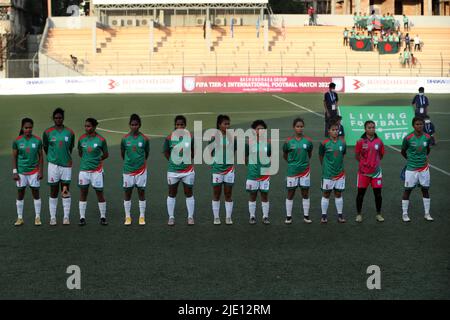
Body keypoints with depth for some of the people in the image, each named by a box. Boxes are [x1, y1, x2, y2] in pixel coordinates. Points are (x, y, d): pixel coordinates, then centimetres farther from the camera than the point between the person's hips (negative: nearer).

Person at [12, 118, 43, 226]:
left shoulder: (37, 140, -4)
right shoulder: (17, 141, -4)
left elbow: (41, 156, 2)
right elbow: (14, 157, 1)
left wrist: (41, 171, -2)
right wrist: (14, 172, -4)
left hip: (34, 171, 0)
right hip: (21, 172, 0)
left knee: (36, 194, 4)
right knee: (20, 195, 7)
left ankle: (37, 217, 13)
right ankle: (20, 218, 16)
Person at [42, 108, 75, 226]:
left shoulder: (70, 132, 4)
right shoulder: (48, 132, 1)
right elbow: (46, 148, 9)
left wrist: (67, 159, 12)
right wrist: (52, 158, 12)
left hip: (66, 165, 1)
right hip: (53, 164, -1)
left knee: (66, 192, 3)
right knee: (53, 192, 3)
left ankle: (66, 217, 9)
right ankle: (52, 217, 10)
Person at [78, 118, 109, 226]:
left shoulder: (101, 140, -6)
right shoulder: (81, 139, 2)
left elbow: (106, 154, 5)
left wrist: (97, 159, -2)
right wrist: (87, 159, 7)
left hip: (97, 170, -2)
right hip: (84, 169, 2)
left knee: (99, 193, 2)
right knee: (83, 193, 4)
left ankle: (103, 217, 13)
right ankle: (82, 217, 11)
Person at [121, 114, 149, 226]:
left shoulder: (144, 139, -4)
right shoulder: (125, 139, -3)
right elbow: (122, 153, 11)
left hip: (141, 170, -1)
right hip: (128, 170, 1)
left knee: (141, 192, 4)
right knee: (127, 193, 6)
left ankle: (142, 217, 11)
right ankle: (128, 217, 15)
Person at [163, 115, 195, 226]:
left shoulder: (191, 137, -4)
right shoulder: (169, 138, -5)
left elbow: (194, 151, 8)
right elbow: (166, 152, 7)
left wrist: (188, 160, 1)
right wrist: (173, 161, 1)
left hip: (188, 170, 0)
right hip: (173, 171, 0)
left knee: (189, 193, 6)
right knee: (172, 194, 7)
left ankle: (190, 217, 15)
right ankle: (171, 217, 17)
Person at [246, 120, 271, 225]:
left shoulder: (268, 144, -1)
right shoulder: (250, 143, -4)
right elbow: (245, 158, 6)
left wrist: (268, 167, 3)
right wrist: (251, 166, 2)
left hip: (265, 174, 1)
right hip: (252, 174, -1)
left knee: (265, 195, 6)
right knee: (252, 195, 7)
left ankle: (265, 217, 15)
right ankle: (252, 216, 17)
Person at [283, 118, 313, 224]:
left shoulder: (308, 141, -2)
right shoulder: (288, 141, -6)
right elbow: (285, 155, 8)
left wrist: (304, 162, 10)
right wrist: (292, 162, 9)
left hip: (305, 171, 1)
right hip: (292, 171, -1)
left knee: (305, 194, 6)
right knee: (290, 194, 5)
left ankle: (306, 216, 15)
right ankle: (288, 216, 14)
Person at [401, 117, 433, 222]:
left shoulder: (427, 137, -3)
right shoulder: (408, 138, -12)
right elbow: (403, 152, 3)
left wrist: (426, 157, 7)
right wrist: (410, 159, 8)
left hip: (424, 168, 3)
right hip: (411, 169, -3)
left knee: (425, 190, 10)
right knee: (407, 190, 2)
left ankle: (427, 213, 20)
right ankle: (405, 214, 13)